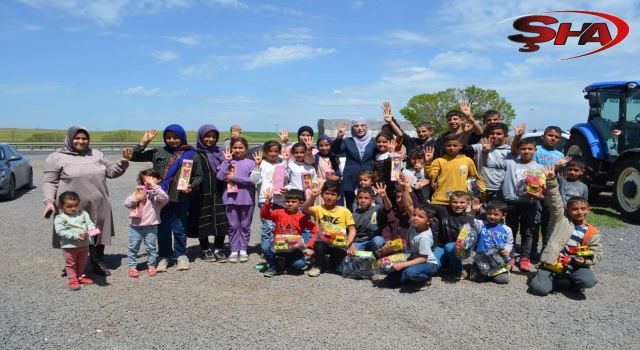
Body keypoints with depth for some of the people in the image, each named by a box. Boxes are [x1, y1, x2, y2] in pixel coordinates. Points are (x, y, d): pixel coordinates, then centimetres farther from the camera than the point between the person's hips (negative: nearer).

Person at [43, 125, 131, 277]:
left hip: (98, 206, 4)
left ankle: (98, 264, 30)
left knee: (98, 235, 14)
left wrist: (122, 163, 1)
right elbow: (50, 182, -1)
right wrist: (49, 201, -12)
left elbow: (111, 172, 17)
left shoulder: (96, 154, 11)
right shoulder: (57, 157, -1)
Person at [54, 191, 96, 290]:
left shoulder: (83, 214, 1)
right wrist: (75, 236, -28)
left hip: (84, 244, 4)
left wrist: (92, 229, -25)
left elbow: (89, 223, -1)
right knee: (71, 264, 9)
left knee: (82, 263, 20)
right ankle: (73, 280, 20)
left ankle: (80, 276, 38)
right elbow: (61, 232, -19)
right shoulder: (60, 218, -12)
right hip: (69, 246, -4)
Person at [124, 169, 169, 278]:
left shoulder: (157, 192, -3)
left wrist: (153, 186, -27)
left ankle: (151, 266, 22)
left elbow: (165, 198, -27)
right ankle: (132, 266, 19)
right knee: (133, 247, 8)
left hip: (151, 226, -3)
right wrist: (136, 198, -13)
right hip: (135, 225, 3)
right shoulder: (139, 191, 8)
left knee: (151, 247, 8)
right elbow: (127, 203, 5)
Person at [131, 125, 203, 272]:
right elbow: (134, 157, 10)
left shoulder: (191, 154, 3)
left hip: (181, 198, -2)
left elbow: (198, 176, 7)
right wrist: (143, 142, 2)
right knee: (163, 228, 8)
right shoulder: (158, 152, 8)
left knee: (180, 228, 6)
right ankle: (165, 256, 24)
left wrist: (191, 186, -10)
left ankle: (181, 255, 26)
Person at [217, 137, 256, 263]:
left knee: (245, 226, 8)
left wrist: (234, 177, -11)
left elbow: (252, 179, -12)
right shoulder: (228, 162, 7)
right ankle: (234, 251, 13)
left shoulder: (250, 163, 1)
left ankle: (243, 250, 18)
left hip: (247, 199, -1)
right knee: (233, 226, 5)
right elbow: (220, 177, -7)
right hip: (231, 198, 1)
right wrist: (227, 161, -8)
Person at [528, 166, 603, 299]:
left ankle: (575, 285, 9)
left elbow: (597, 252, 10)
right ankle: (556, 278, 17)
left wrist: (585, 260, -11)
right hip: (552, 263, -1)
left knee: (589, 281, -30)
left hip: (576, 266, 1)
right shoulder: (561, 220, 4)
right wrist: (551, 180, -13)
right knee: (539, 288, -19)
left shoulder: (593, 233, 7)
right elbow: (555, 201, -4)